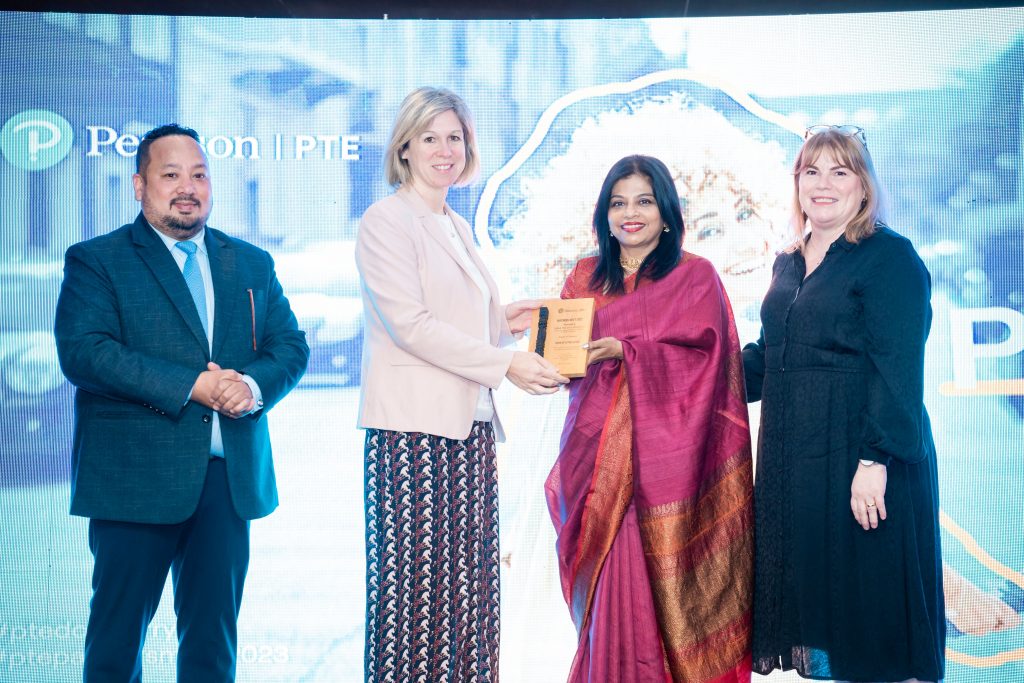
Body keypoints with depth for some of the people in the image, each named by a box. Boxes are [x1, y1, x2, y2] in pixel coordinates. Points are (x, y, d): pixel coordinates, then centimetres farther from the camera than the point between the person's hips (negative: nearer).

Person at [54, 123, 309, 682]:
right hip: (136, 477, -4)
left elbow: (290, 347, 10)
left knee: (214, 633, 9)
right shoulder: (95, 260, 1)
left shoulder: (252, 264, 16)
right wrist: (191, 385, -18)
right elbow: (83, 352, -12)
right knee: (118, 632, 4)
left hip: (231, 476, 4)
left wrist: (253, 385, -13)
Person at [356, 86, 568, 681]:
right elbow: (409, 322, -13)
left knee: (469, 582, 6)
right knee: (416, 580, -7)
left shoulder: (458, 228, 21)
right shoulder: (387, 220, -4)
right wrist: (504, 363, -14)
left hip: (470, 425, 8)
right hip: (414, 428, -8)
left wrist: (504, 321, 7)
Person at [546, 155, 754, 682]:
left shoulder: (695, 277, 2)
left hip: (666, 455, -3)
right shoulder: (585, 277, 13)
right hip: (598, 452, 3)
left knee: (663, 577, -4)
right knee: (612, 578, 0)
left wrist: (625, 353, -17)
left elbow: (703, 360, -8)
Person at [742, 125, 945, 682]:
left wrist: (876, 459, -21)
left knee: (862, 596, 0)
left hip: (860, 454, -7)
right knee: (808, 589, 12)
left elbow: (898, 369, -15)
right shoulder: (789, 265, 15)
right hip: (793, 458, 7)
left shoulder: (889, 257, -8)